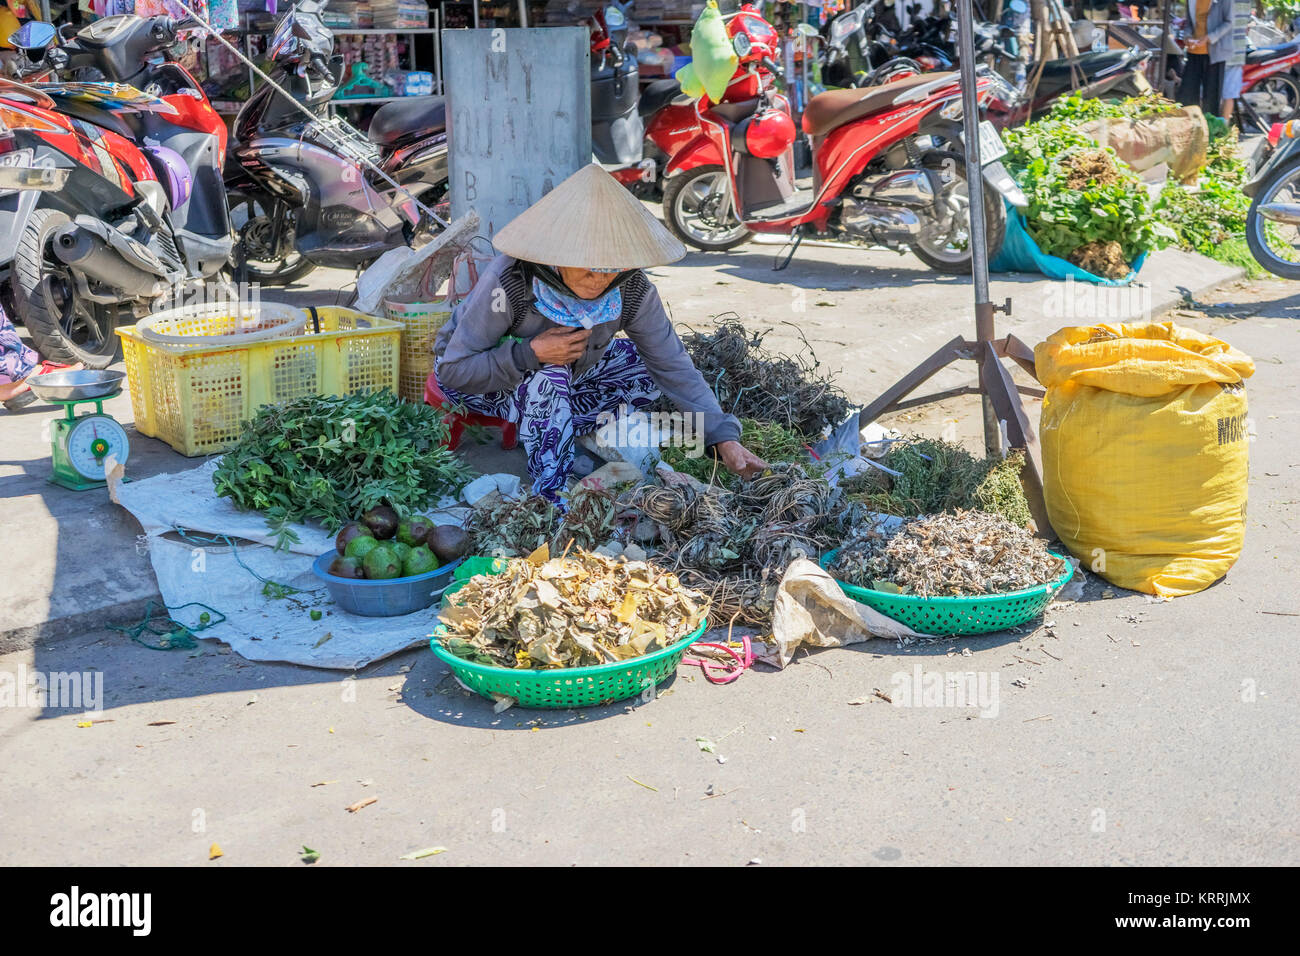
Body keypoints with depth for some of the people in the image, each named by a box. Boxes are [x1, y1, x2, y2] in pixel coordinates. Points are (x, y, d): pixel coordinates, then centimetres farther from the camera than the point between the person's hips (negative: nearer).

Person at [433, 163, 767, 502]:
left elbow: (674, 365, -15)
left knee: (647, 368, -7)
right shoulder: (507, 282, -35)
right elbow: (453, 370, -29)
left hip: (560, 380, 6)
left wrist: (723, 436, -22)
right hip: (475, 377, -5)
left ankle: (547, 432, -8)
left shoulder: (630, 289, -23)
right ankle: (550, 496, -22)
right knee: (549, 375, -36)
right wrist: (531, 354, -42)